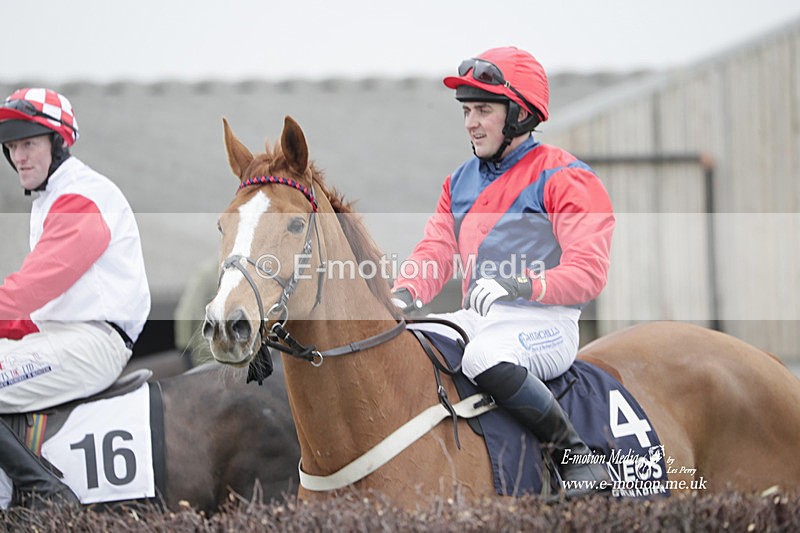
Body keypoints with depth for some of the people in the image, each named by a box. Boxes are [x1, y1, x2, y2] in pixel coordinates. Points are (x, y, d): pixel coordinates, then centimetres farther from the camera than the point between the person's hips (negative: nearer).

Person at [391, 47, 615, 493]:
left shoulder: (565, 179, -4)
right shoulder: (461, 182, 19)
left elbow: (588, 272, -13)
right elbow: (436, 251, 13)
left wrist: (522, 286, -29)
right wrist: (404, 294, -10)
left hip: (543, 323, -7)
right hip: (478, 319, 7)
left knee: (486, 356, -39)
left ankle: (575, 453, -23)